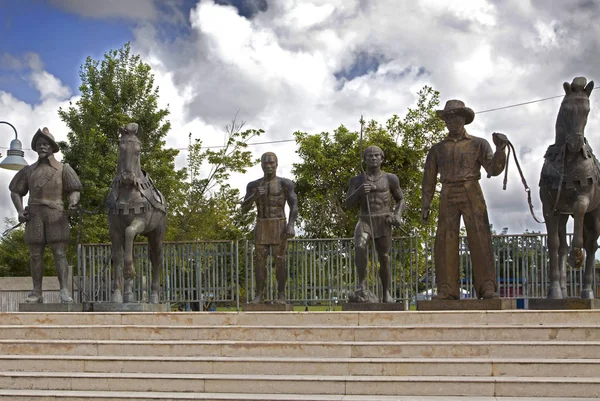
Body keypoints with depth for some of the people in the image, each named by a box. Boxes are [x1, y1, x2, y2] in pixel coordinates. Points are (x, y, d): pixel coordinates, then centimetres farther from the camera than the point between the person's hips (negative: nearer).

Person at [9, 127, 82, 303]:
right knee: (35, 255, 2)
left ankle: (64, 292, -14)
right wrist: (20, 211, -1)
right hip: (34, 215, 3)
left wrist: (73, 202, -22)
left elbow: (74, 190, 1)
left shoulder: (63, 169, 6)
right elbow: (15, 191, 15)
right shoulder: (28, 170, 13)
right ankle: (36, 293, 6)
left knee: (59, 254, -8)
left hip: (56, 215, -2)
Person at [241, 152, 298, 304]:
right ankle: (259, 295, 2)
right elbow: (244, 208, 2)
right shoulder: (253, 185, 7)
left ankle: (281, 296, 1)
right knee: (260, 261, -1)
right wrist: (254, 196, -17)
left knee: (280, 261, -4)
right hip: (261, 227, 3)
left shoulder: (285, 183, -1)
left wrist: (291, 225, -18)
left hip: (279, 226, -3)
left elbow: (294, 206, -5)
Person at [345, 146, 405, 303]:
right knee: (359, 247, -28)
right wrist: (359, 191, -19)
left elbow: (401, 201, 13)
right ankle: (362, 285, -23)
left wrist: (397, 215, -7)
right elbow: (348, 204, -2)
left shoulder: (390, 179, 5)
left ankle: (386, 294, 16)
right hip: (364, 223, -1)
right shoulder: (356, 181, 6)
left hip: (383, 224, 1)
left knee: (384, 258, -1)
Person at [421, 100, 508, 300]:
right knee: (445, 242, -7)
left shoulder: (478, 144, 11)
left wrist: (500, 148, -17)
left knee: (480, 240, -11)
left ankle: (487, 289, -14)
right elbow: (429, 179, 15)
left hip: (472, 195, -2)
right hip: (448, 197, 2)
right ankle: (447, 290, -6)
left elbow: (494, 169, 0)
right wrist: (425, 206, 7)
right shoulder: (437, 149, 17)